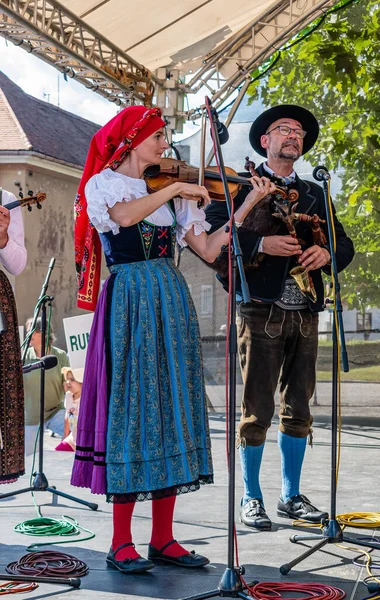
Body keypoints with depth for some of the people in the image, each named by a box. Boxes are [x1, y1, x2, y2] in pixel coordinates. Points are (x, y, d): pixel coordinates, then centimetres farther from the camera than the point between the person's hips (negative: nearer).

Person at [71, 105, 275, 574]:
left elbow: (208, 250, 9)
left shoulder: (170, 193, 17)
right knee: (132, 408, -7)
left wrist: (249, 204, 4)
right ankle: (121, 544, -1)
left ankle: (162, 538, 9)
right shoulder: (103, 184, 2)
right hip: (129, 305, -6)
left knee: (171, 408, 3)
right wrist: (176, 188, -15)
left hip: (172, 306, 6)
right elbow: (125, 216, -23)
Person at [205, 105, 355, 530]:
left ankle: (291, 496, 20)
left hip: (305, 315, 5)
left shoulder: (314, 194, 20)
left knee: (298, 410, 9)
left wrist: (327, 253, -7)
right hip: (262, 311, -5)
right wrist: (261, 243, -21)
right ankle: (251, 499, 10)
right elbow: (214, 231, -10)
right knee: (257, 411, -1)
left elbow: (345, 244, 15)